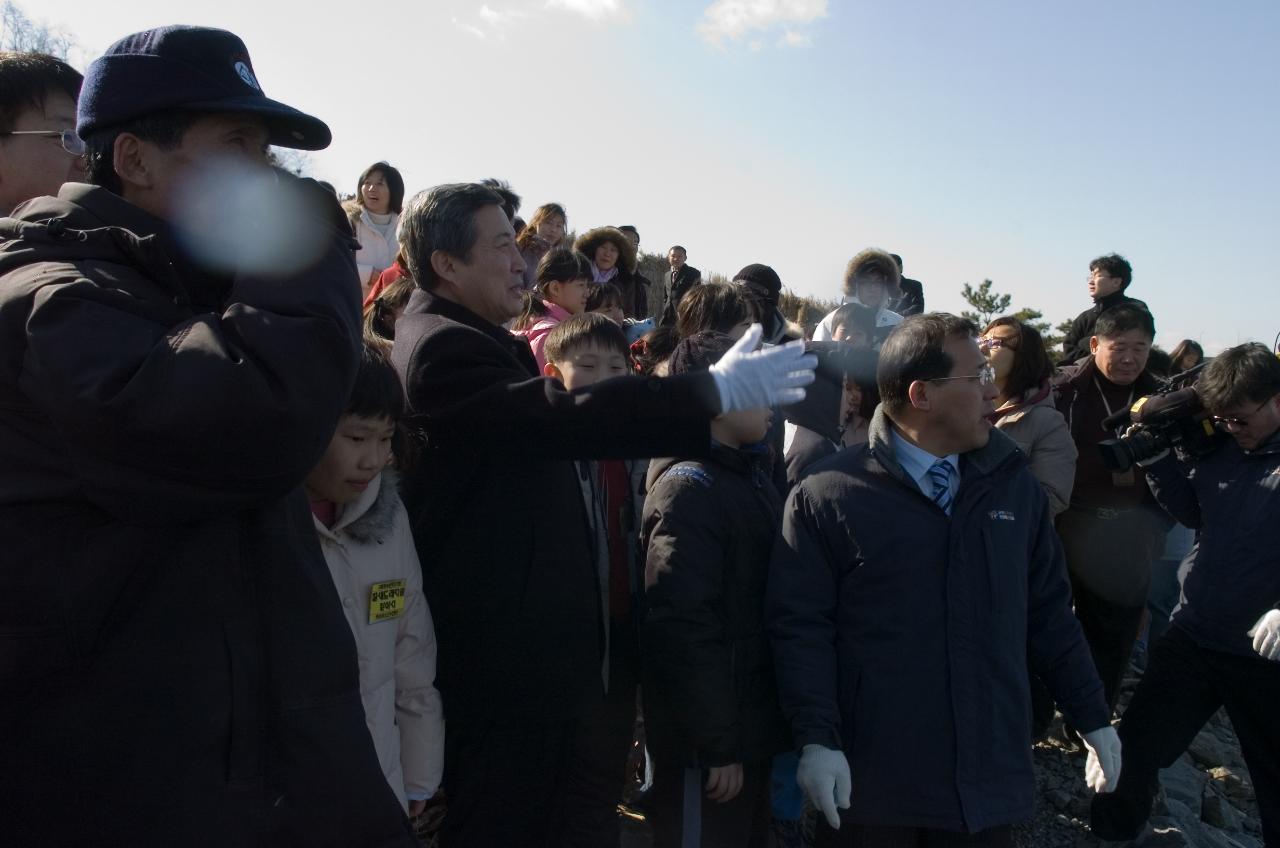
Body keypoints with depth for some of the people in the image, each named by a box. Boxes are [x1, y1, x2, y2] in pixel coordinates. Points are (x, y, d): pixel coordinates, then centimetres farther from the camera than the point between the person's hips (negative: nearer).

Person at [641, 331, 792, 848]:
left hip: (754, 729, 8)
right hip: (708, 749, -8)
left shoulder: (752, 472, 10)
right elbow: (683, 630, -24)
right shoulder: (689, 487, -18)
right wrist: (717, 746, -21)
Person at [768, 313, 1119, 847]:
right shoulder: (827, 495, -8)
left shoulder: (1013, 485, 6)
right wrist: (816, 739, -15)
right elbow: (800, 626, -9)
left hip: (989, 779, 4)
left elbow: (1049, 612, 13)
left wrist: (1093, 720, 15)